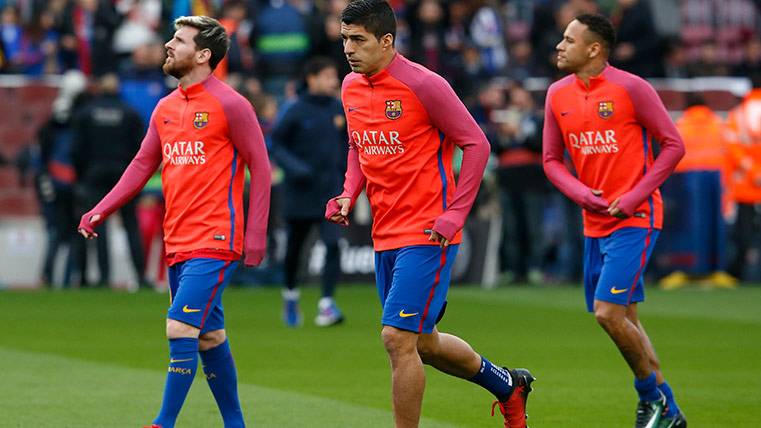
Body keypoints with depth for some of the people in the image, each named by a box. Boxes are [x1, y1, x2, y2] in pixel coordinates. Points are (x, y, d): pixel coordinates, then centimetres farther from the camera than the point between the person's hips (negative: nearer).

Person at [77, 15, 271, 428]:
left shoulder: (230, 104, -8)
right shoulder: (165, 108, 13)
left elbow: (260, 166, -7)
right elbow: (142, 165, 16)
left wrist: (256, 234, -11)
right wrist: (101, 211, 5)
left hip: (214, 243, -7)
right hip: (177, 242, 7)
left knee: (180, 329, -15)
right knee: (208, 337, 11)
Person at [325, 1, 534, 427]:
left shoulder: (423, 84, -15)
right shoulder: (351, 87, 7)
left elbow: (476, 144, -11)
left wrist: (455, 214, -16)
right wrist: (349, 194, 4)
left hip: (426, 235, -8)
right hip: (385, 235, 8)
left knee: (398, 338, -15)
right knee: (422, 343, 15)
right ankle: (507, 384, 39)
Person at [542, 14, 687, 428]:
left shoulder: (631, 88, -11)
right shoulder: (558, 94, 6)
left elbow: (673, 145, -7)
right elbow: (551, 159, 13)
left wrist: (633, 197, -14)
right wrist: (584, 195, -6)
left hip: (635, 220, -7)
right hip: (595, 223, 7)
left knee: (608, 311, -16)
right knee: (622, 318, 9)